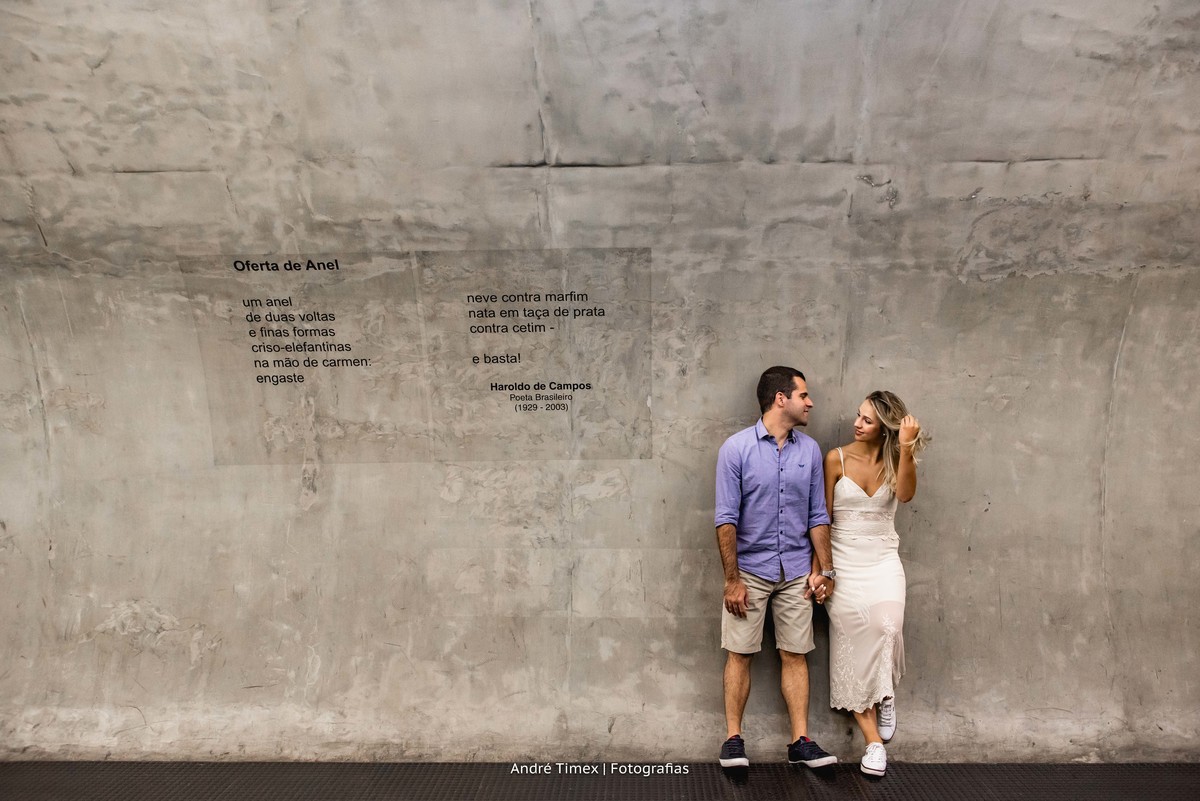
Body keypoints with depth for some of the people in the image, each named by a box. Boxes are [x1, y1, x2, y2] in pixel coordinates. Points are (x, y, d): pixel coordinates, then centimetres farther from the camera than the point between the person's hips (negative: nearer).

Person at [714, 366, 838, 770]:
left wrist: (822, 568, 5)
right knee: (739, 655, 4)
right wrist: (732, 580, -12)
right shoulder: (737, 448, -10)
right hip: (750, 570, -3)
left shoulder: (810, 450, 3)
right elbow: (726, 519, -11)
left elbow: (818, 515, 9)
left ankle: (800, 742, 18)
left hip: (796, 572, 4)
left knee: (795, 656, 9)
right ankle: (733, 739, 17)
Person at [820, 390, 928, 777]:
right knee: (852, 645, -2)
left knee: (887, 627, -23)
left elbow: (905, 494, -20)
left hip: (883, 562, 1)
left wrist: (907, 448, -27)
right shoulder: (837, 459, -4)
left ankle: (885, 694, 9)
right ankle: (874, 741, 10)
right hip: (844, 564, -1)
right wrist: (820, 570, -4)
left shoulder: (893, 460, 2)